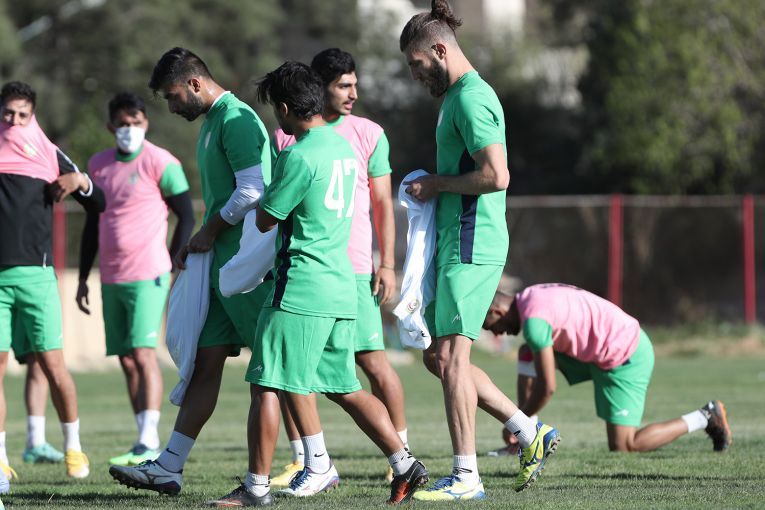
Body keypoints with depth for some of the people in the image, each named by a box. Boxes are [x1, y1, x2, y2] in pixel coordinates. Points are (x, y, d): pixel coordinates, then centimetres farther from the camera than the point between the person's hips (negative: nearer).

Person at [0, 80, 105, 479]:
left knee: (52, 364, -4)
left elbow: (97, 204, 14)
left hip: (35, 273, 0)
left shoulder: (49, 155, 9)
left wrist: (80, 182, -7)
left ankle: (73, 447, 10)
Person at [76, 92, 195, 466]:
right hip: (111, 279, 6)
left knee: (143, 354, -14)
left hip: (147, 277, -6)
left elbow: (186, 217, -2)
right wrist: (83, 278, 17)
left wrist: (173, 268, -6)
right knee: (126, 360, 5)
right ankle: (145, 442, 9)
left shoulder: (161, 163, -5)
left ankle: (149, 443, -17)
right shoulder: (98, 165, 12)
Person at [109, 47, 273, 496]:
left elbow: (252, 191, -21)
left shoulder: (236, 120, -13)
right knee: (205, 363, 7)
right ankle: (169, 467, 6)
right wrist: (197, 247, 15)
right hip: (221, 265, 10)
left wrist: (209, 232, -10)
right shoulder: (212, 122, 19)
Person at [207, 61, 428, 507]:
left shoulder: (300, 156, -14)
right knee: (344, 387, 14)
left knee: (266, 386, -2)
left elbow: (266, 220, -7)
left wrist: (267, 197, 13)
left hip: (301, 288, -9)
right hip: (342, 289, 9)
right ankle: (405, 465, 8)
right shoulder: (344, 146, 13)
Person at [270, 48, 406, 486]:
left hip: (353, 267, -2)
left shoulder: (369, 134, 4)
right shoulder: (285, 136, 7)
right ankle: (301, 462, 7)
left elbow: (383, 203, 6)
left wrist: (387, 264, -2)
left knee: (374, 362, -3)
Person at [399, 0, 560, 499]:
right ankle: (532, 433, 16)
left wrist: (438, 184, -12)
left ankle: (466, 477, -7)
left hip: (471, 246, -11)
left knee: (452, 355, -9)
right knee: (438, 356, 12)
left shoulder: (471, 99, -14)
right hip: (455, 246, 11)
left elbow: (496, 175, -24)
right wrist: (432, 187, 13)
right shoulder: (459, 96, 19)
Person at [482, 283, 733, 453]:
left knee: (622, 447, -11)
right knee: (527, 354, 7)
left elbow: (547, 387, -22)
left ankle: (704, 417, 1)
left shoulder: (533, 320, -24)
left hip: (626, 359, -10)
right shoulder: (529, 298, 7)